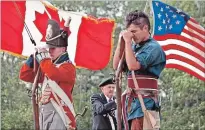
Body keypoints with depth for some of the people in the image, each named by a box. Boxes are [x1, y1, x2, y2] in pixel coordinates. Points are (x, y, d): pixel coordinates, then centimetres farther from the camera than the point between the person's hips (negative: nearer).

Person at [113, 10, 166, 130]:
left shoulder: (153, 47, -10)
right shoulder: (134, 46, 13)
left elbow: (133, 65, -21)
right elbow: (116, 66, 13)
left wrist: (128, 41, -13)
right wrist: (121, 42, 6)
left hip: (144, 101, -8)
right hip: (133, 99, 8)